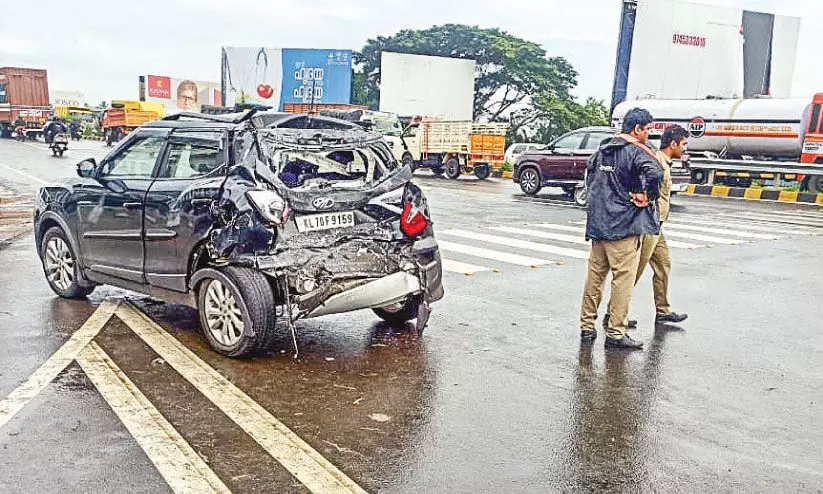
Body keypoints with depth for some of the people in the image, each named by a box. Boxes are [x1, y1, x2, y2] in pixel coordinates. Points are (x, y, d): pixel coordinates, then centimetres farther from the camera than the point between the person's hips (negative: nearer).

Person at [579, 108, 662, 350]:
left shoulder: (602, 150, 13)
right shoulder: (638, 151, -10)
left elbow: (590, 176, 24)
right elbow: (654, 173, -29)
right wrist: (647, 197, -15)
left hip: (597, 223, 7)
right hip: (624, 225, -7)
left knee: (595, 275, 14)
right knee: (624, 278, -1)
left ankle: (587, 326, 20)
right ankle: (616, 333, 3)